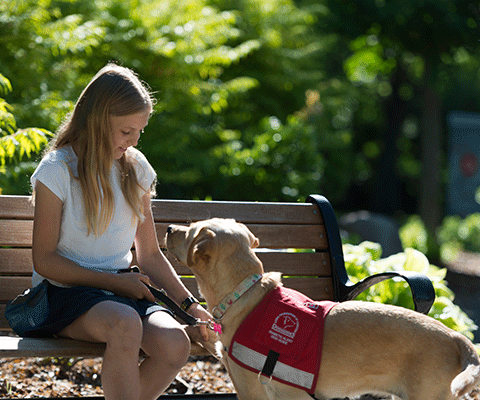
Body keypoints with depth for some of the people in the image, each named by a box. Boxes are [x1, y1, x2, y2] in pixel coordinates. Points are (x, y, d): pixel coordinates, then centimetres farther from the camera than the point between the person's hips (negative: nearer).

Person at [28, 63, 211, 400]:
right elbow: (44, 260, -8)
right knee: (126, 324, -38)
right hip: (65, 292, -5)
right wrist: (114, 282, -14)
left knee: (175, 344, -27)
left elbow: (150, 254, 14)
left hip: (121, 289, 5)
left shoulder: (135, 169, 9)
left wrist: (189, 303, 2)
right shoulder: (57, 170, -8)